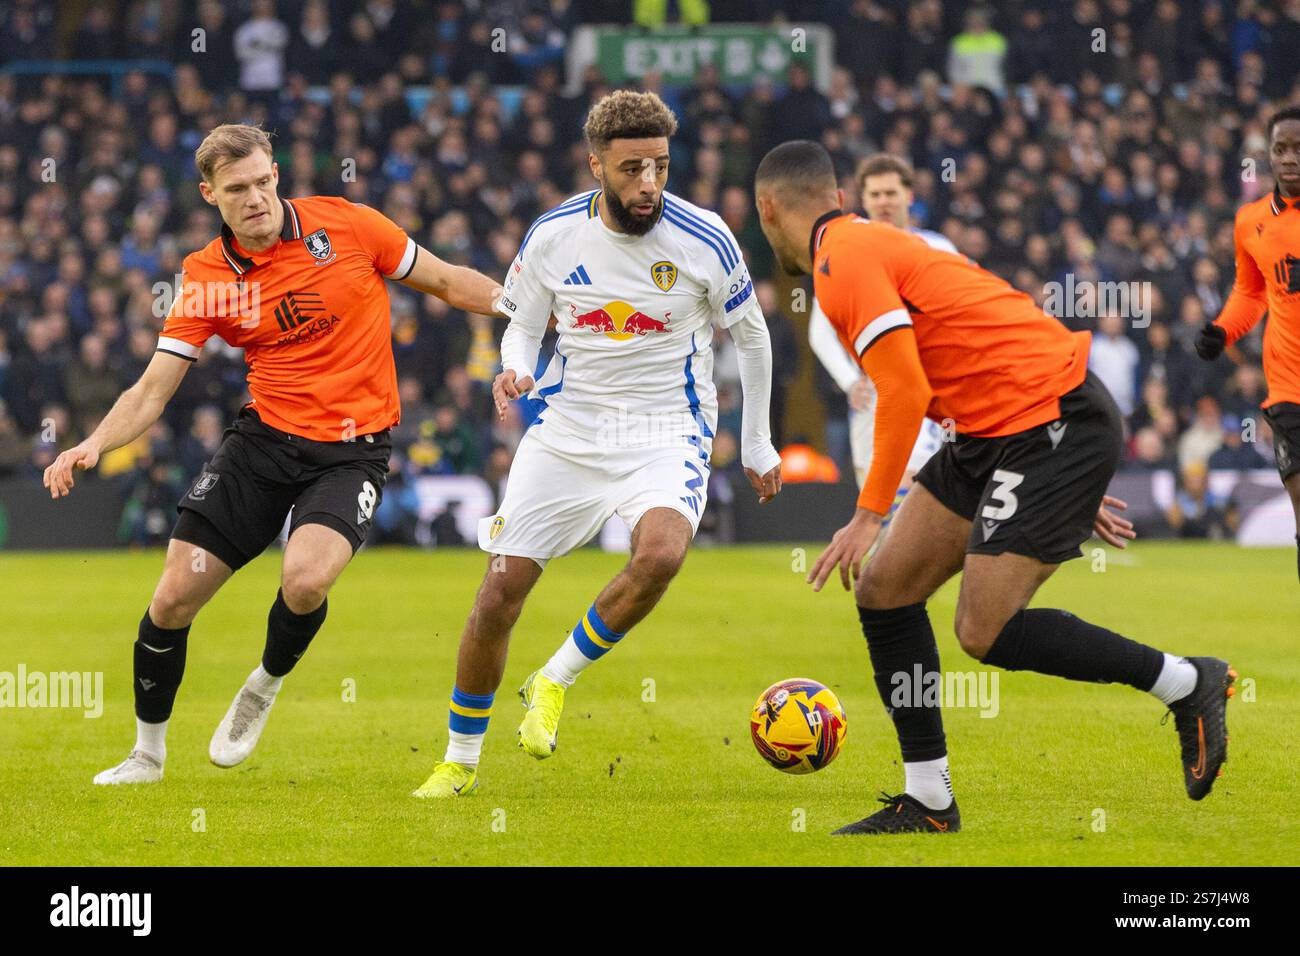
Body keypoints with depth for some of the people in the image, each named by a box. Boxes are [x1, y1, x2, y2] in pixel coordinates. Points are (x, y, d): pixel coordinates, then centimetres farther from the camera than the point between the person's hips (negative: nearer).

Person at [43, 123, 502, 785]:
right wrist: (92, 446, -18)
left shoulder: (346, 226, -6)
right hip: (263, 437, 2)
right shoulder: (205, 281, -2)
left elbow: (448, 282, 7)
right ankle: (148, 754, 21)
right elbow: (151, 393, -1)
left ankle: (264, 687, 6)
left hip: (351, 450, -2)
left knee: (304, 581, -28)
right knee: (173, 599, -3)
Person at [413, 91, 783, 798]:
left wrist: (756, 446, 13)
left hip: (667, 429, -2)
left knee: (661, 553, -32)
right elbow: (522, 325, 10)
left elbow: (750, 336, 6)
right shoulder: (553, 236, -6)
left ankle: (554, 681, -9)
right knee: (502, 586, -4)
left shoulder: (704, 241, -10)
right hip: (566, 425, 2)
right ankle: (459, 759, 16)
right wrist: (514, 370, -13)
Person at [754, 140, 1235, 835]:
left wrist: (869, 514, -18)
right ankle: (927, 802, 9)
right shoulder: (872, 244, 19)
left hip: (1057, 427, -10)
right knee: (884, 588, 5)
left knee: (984, 632, -12)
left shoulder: (843, 261, -12)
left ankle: (1188, 684, 4)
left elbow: (906, 392, -22)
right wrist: (1072, 486, 26)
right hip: (993, 436, 10)